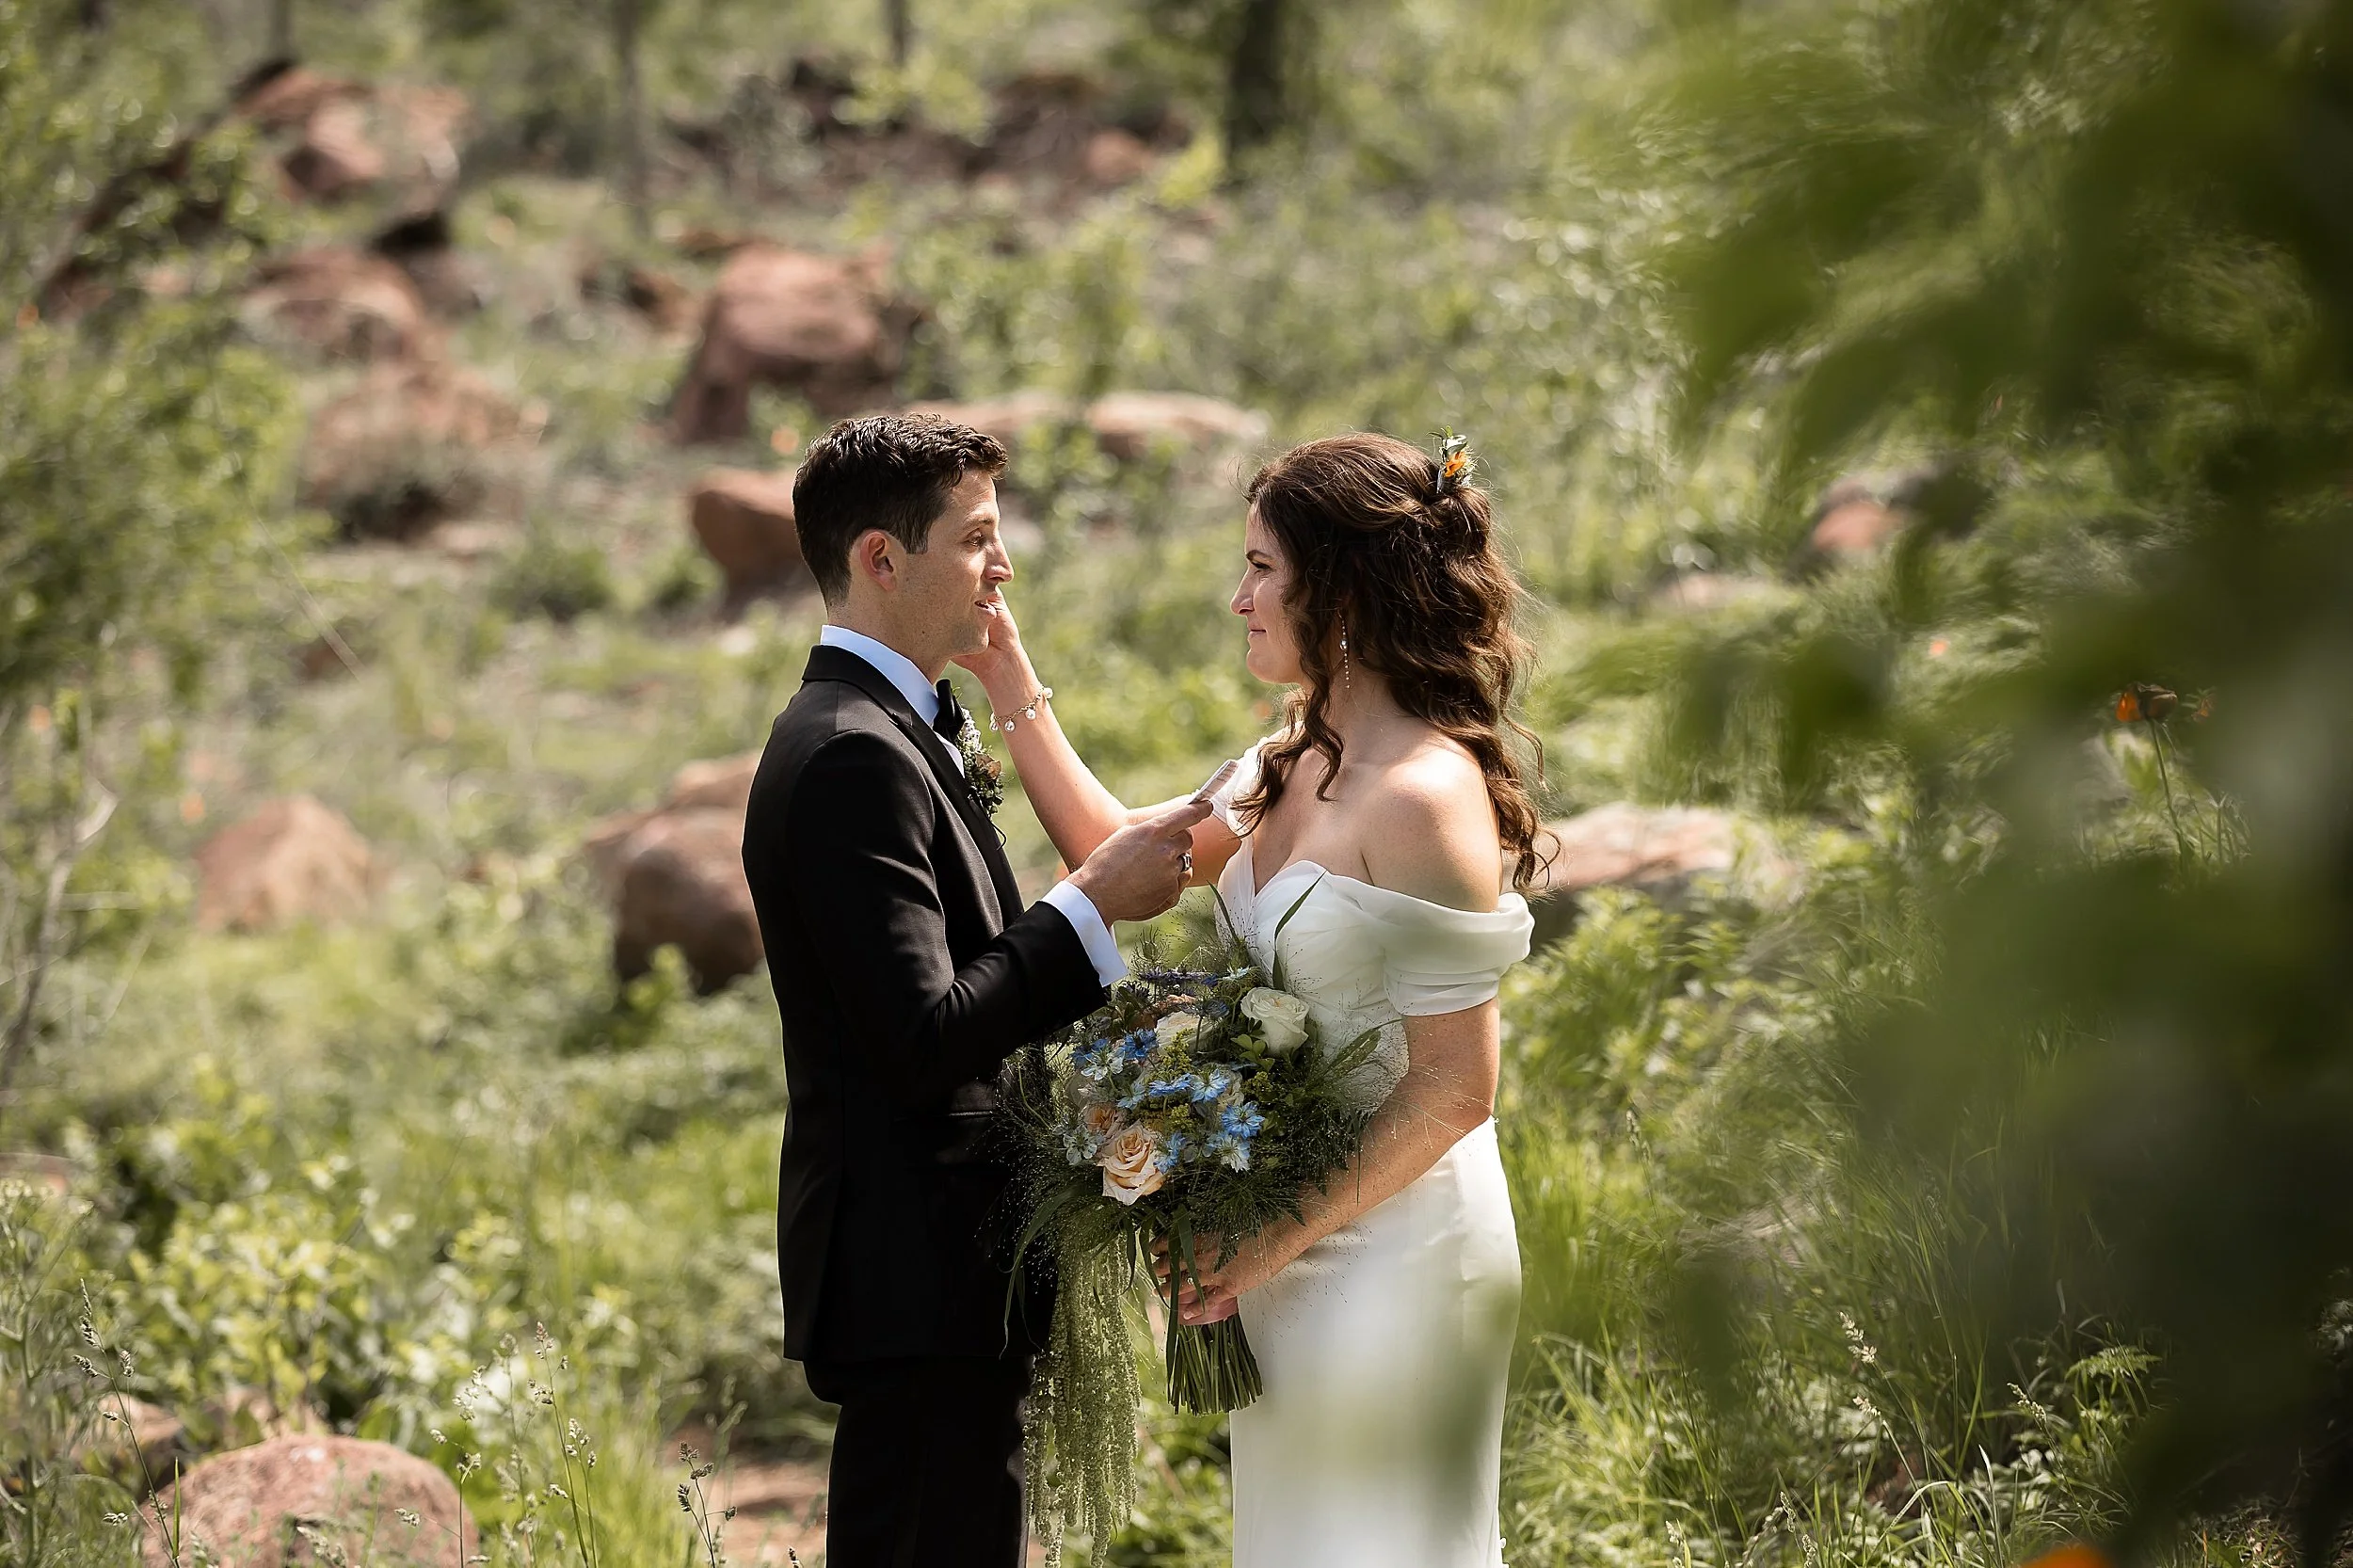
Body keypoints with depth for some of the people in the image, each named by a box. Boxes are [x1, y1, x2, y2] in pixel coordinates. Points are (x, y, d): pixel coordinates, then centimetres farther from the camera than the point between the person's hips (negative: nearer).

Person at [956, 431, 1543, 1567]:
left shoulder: (1425, 796, -22)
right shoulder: (1299, 764, 6)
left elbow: (1455, 1089, -22)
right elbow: (1117, 855, 16)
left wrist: (1280, 1239, -18)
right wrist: (1007, 681, 10)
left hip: (1389, 1250, -9)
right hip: (1302, 1248, 9)